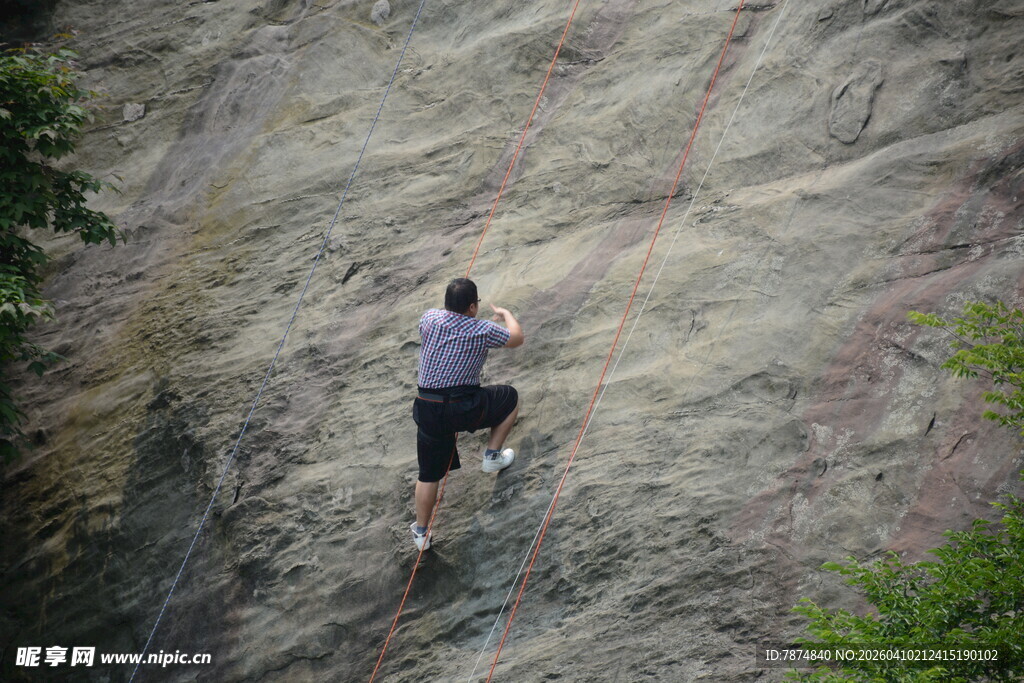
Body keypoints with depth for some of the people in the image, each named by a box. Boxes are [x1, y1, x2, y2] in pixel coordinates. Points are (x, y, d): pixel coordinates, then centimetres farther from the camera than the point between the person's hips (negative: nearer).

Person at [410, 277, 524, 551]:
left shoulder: (430, 318, 2)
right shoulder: (483, 330, -7)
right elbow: (517, 338, 10)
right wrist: (506, 314, 31)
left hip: (428, 410, 4)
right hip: (465, 408, -4)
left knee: (428, 474, 17)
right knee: (510, 397, 23)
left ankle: (421, 532, 25)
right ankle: (493, 455, 27)